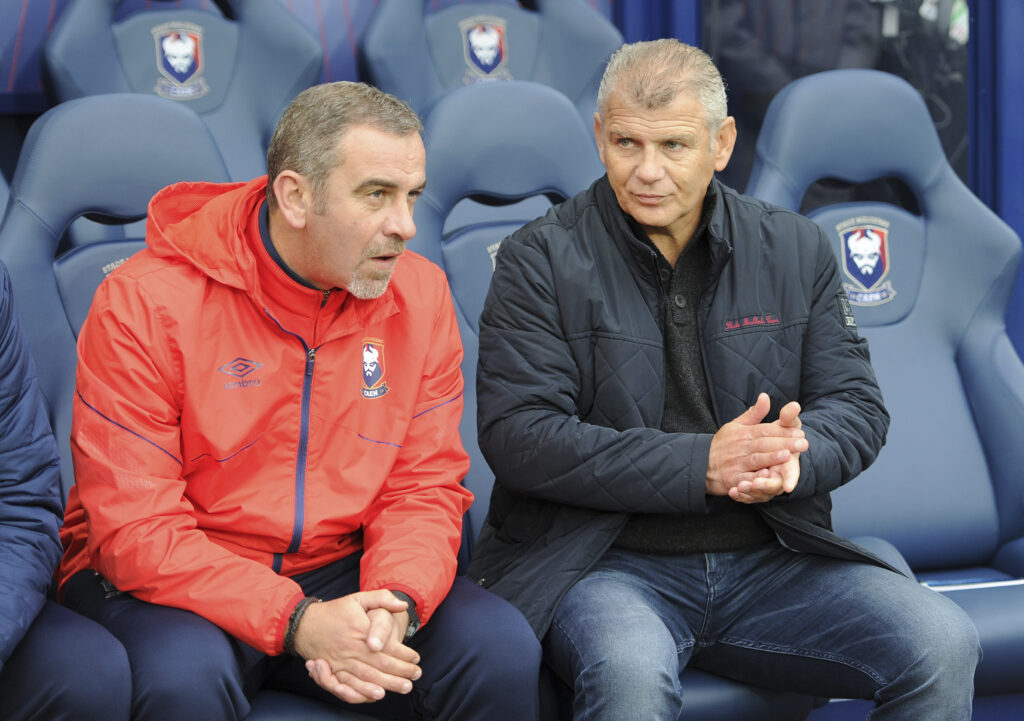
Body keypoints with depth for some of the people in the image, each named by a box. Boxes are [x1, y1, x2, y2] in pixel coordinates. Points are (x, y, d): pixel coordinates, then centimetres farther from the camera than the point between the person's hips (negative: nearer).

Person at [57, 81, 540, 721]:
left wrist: (396, 604, -21)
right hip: (178, 582, -3)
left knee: (504, 649, -19)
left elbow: (426, 485, 1)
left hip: (338, 572, 4)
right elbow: (135, 529, -18)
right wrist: (297, 621, -30)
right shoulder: (145, 303, -15)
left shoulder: (419, 295, 0)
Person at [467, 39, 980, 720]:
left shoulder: (796, 248, 10)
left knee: (944, 644, -18)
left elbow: (857, 405, 9)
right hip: (607, 561, -3)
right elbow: (518, 435, -11)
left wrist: (795, 453, -17)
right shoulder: (542, 258, -1)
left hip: (772, 559, 4)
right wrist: (700, 465, -21)